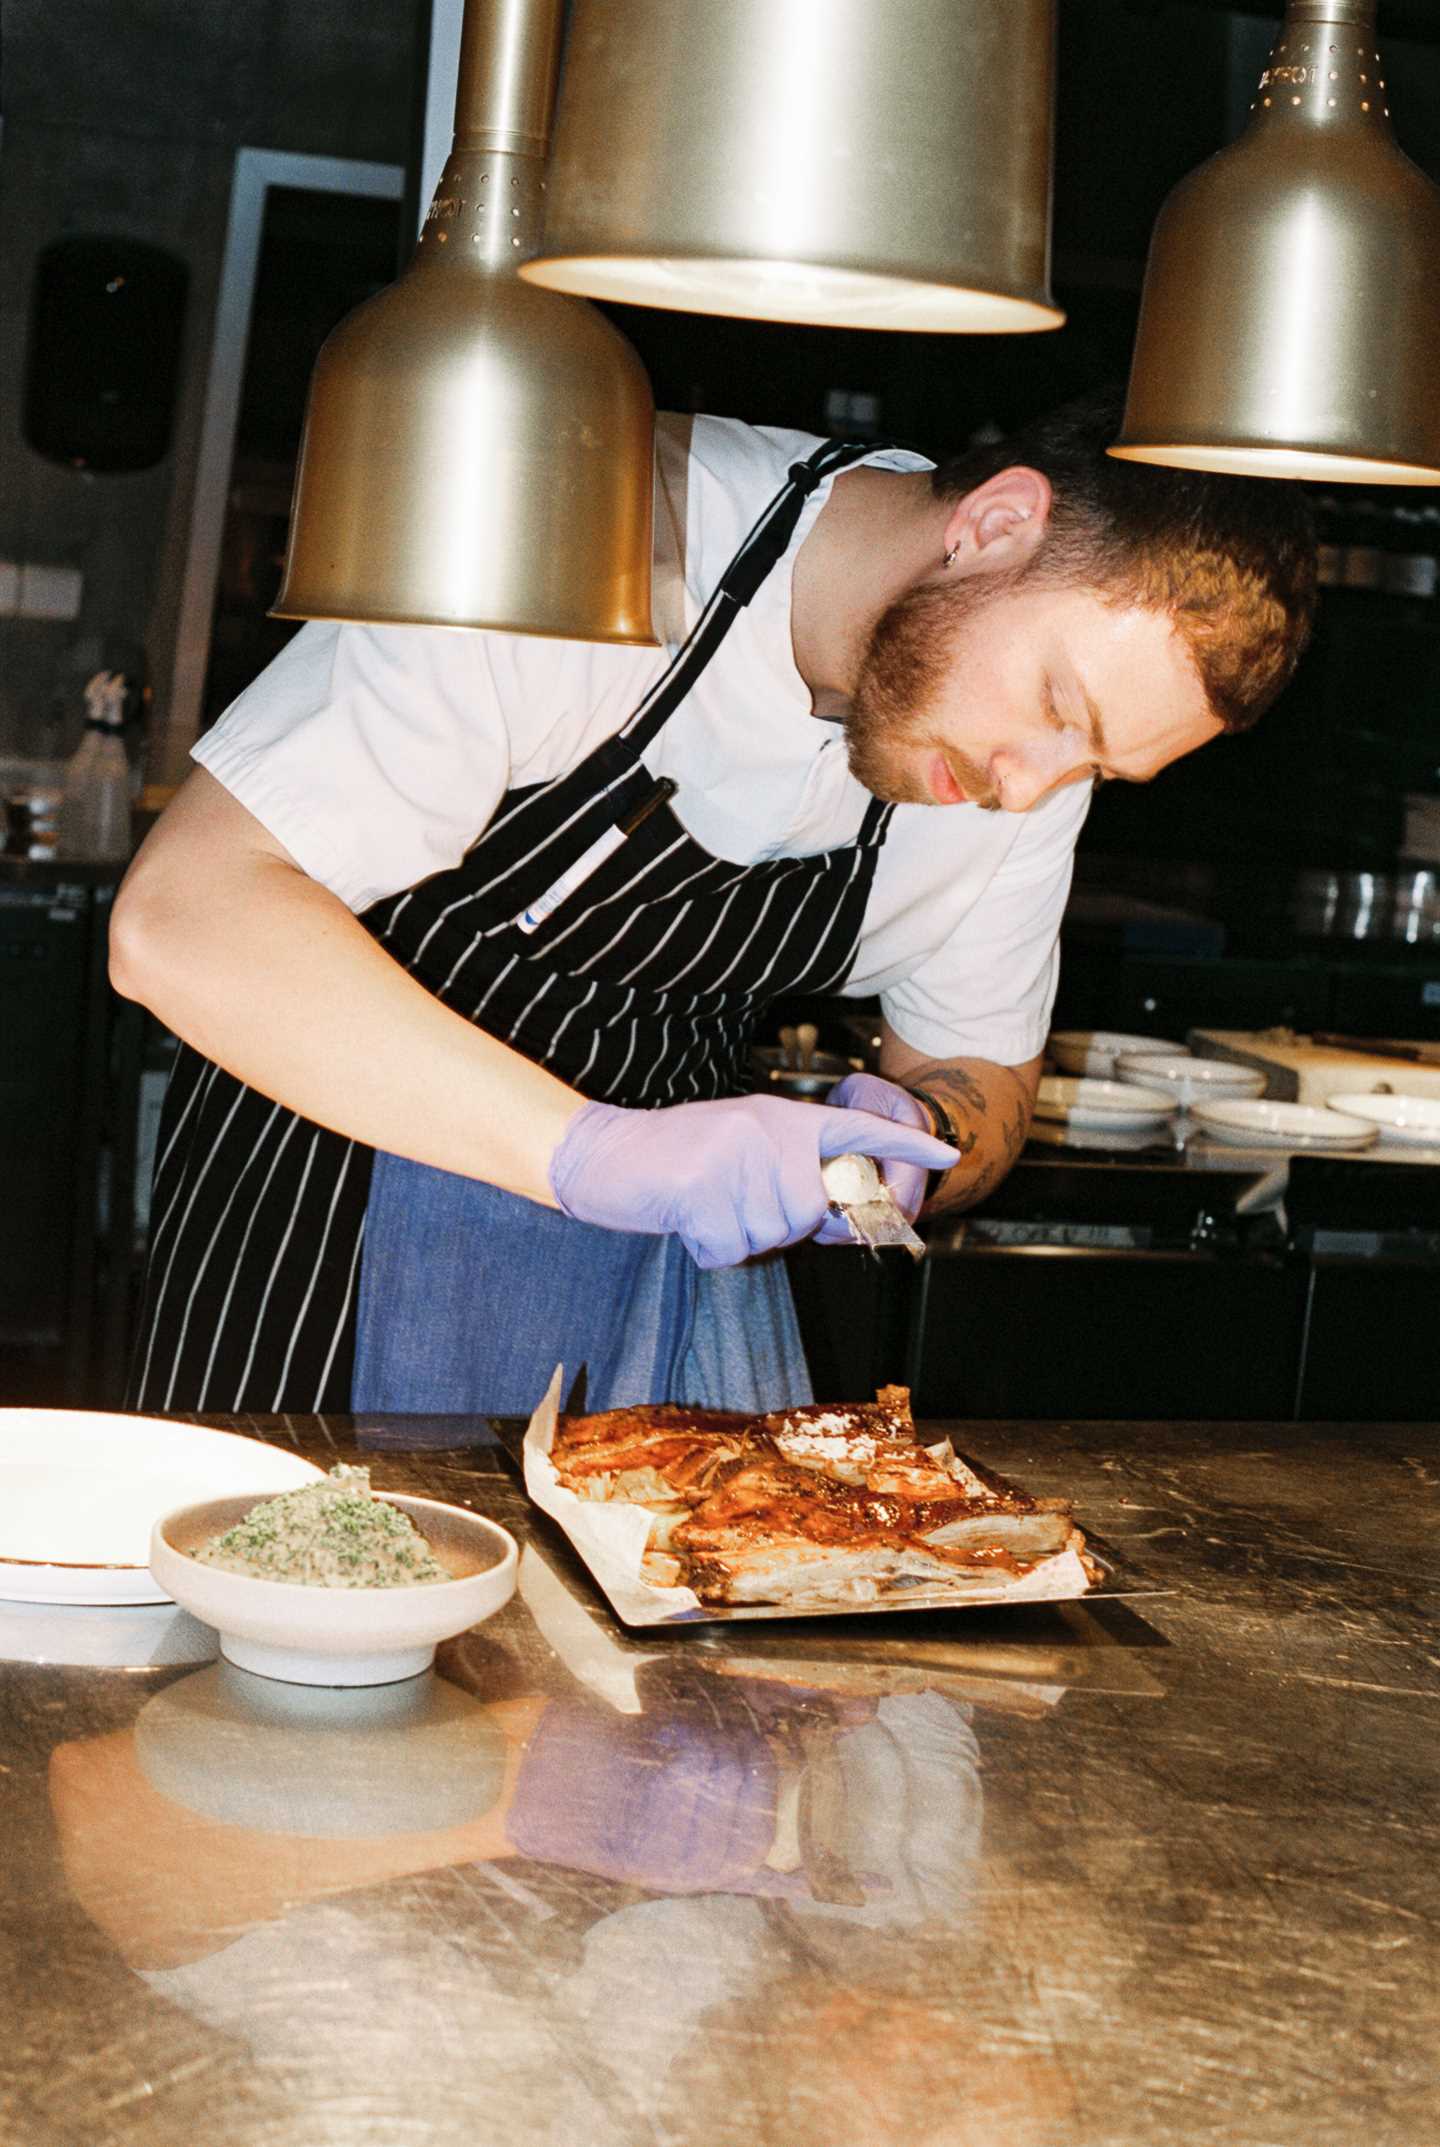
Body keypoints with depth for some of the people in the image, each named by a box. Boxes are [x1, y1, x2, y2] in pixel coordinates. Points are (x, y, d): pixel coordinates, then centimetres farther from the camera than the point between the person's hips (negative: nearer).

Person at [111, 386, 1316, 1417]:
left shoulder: (1029, 756, -10)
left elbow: (982, 1082, 5)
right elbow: (182, 919, -36)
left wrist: (907, 1134, -20)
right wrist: (591, 1149, -44)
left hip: (667, 1227, 4)